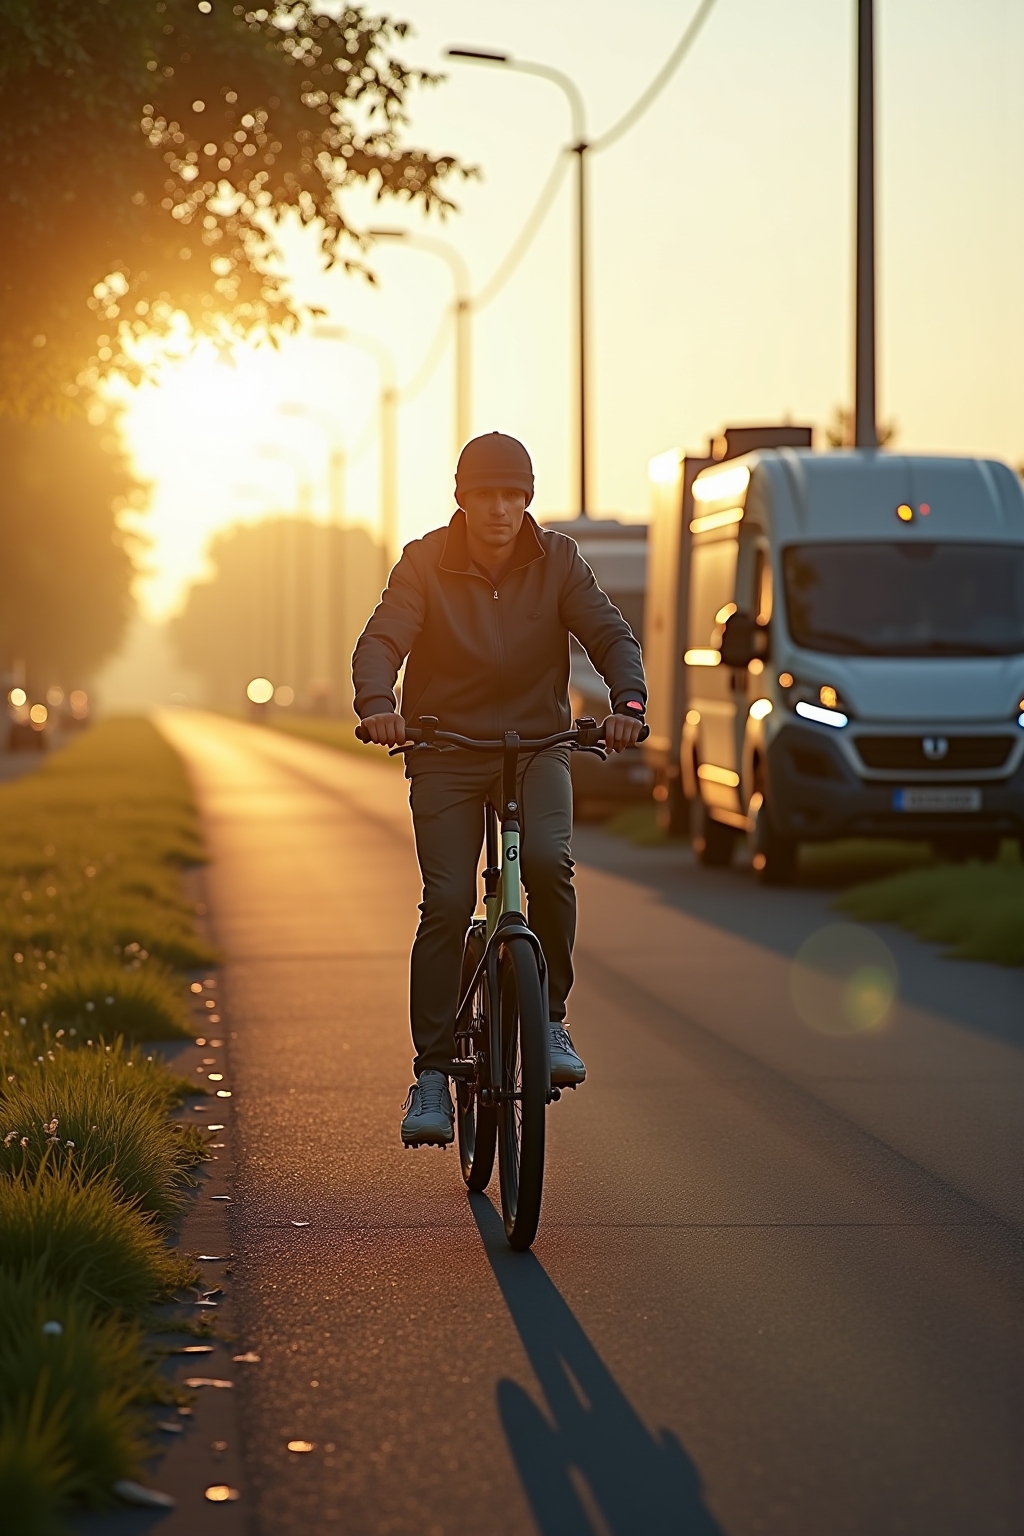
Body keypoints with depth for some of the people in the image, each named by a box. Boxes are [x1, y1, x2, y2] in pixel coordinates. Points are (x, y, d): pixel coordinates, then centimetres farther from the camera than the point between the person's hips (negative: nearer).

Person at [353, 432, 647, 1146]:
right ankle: (433, 1073, -3)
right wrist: (379, 705, -40)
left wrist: (629, 702, -31)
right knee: (446, 903, -12)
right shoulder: (425, 563, -6)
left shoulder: (557, 561, -2)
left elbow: (611, 634, -9)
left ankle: (551, 1015, -7)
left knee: (549, 862, -27)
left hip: (537, 745, 1)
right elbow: (382, 640, -18)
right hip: (445, 751, -1)